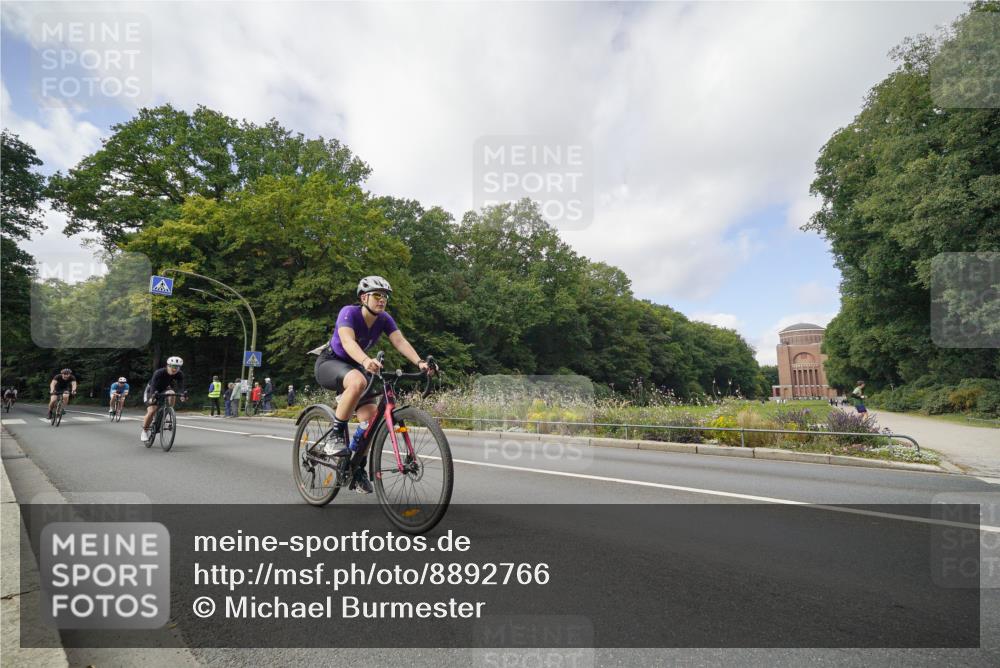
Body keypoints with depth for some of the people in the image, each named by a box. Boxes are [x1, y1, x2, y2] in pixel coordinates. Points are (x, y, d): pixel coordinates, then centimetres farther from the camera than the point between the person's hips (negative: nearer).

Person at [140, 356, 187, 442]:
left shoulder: (179, 375, -22)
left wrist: (182, 395, -55)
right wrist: (152, 397, -60)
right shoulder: (159, 373, -32)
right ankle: (144, 431, 2)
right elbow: (153, 386, -42)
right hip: (151, 391, -3)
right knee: (152, 411, -19)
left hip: (163, 390, 3)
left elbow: (180, 386, -34)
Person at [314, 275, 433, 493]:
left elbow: (400, 341, -23)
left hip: (354, 366, 6)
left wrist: (419, 362, -41)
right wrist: (366, 360, -62)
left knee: (370, 416, -10)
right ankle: (336, 437, -23)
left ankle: (358, 471, 8)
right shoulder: (349, 312, -25)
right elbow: (347, 341, -42)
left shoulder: (384, 319, -9)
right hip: (329, 363, -6)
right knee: (358, 382, -40)